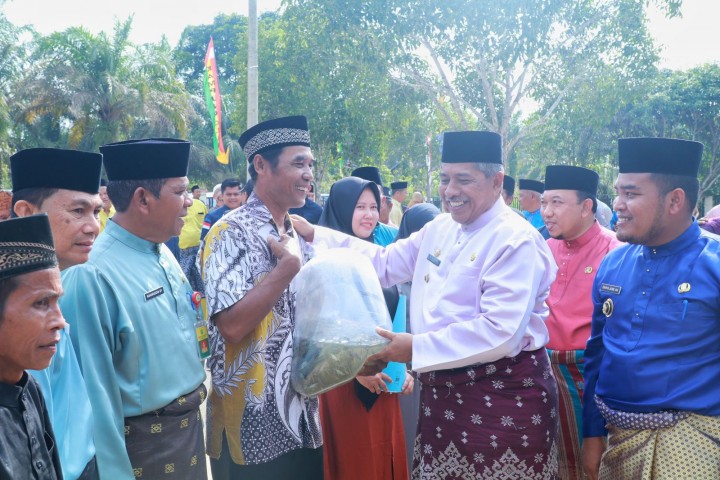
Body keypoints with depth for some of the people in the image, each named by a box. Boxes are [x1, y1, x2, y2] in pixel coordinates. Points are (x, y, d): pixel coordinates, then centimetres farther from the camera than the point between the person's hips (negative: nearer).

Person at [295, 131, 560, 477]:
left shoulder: (516, 241, -17)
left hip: (503, 396, -7)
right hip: (442, 389, 7)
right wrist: (314, 234, 7)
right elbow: (386, 263, 14)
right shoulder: (441, 228, 8)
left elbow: (502, 332, -25)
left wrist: (416, 348, -23)